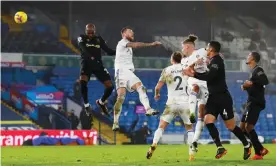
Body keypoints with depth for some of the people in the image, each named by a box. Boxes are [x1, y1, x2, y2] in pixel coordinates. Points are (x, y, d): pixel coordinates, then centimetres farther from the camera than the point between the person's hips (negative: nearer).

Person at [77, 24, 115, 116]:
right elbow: (83, 48, -21)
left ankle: (101, 102, 23)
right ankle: (86, 105, -13)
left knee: (110, 86, -6)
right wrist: (90, 57, -42)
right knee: (83, 82, -31)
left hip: (98, 65, 4)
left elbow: (108, 51, 7)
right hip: (86, 64, -4)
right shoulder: (82, 38, -1)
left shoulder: (99, 39, 11)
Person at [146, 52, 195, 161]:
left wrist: (156, 95, 20)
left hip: (172, 103, -1)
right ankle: (191, 153, 2)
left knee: (161, 127, 9)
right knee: (189, 128, 14)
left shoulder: (167, 70, 2)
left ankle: (154, 145, -14)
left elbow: (158, 87, 3)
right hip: (185, 103, 1)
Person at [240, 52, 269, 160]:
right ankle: (261, 150, 11)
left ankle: (258, 153, -14)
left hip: (256, 103, -10)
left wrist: (251, 82, -21)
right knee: (242, 127, 11)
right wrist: (246, 86, 11)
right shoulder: (253, 71, 21)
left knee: (249, 127, -16)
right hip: (251, 102, 10)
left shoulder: (258, 70, -10)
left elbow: (265, 81, -26)